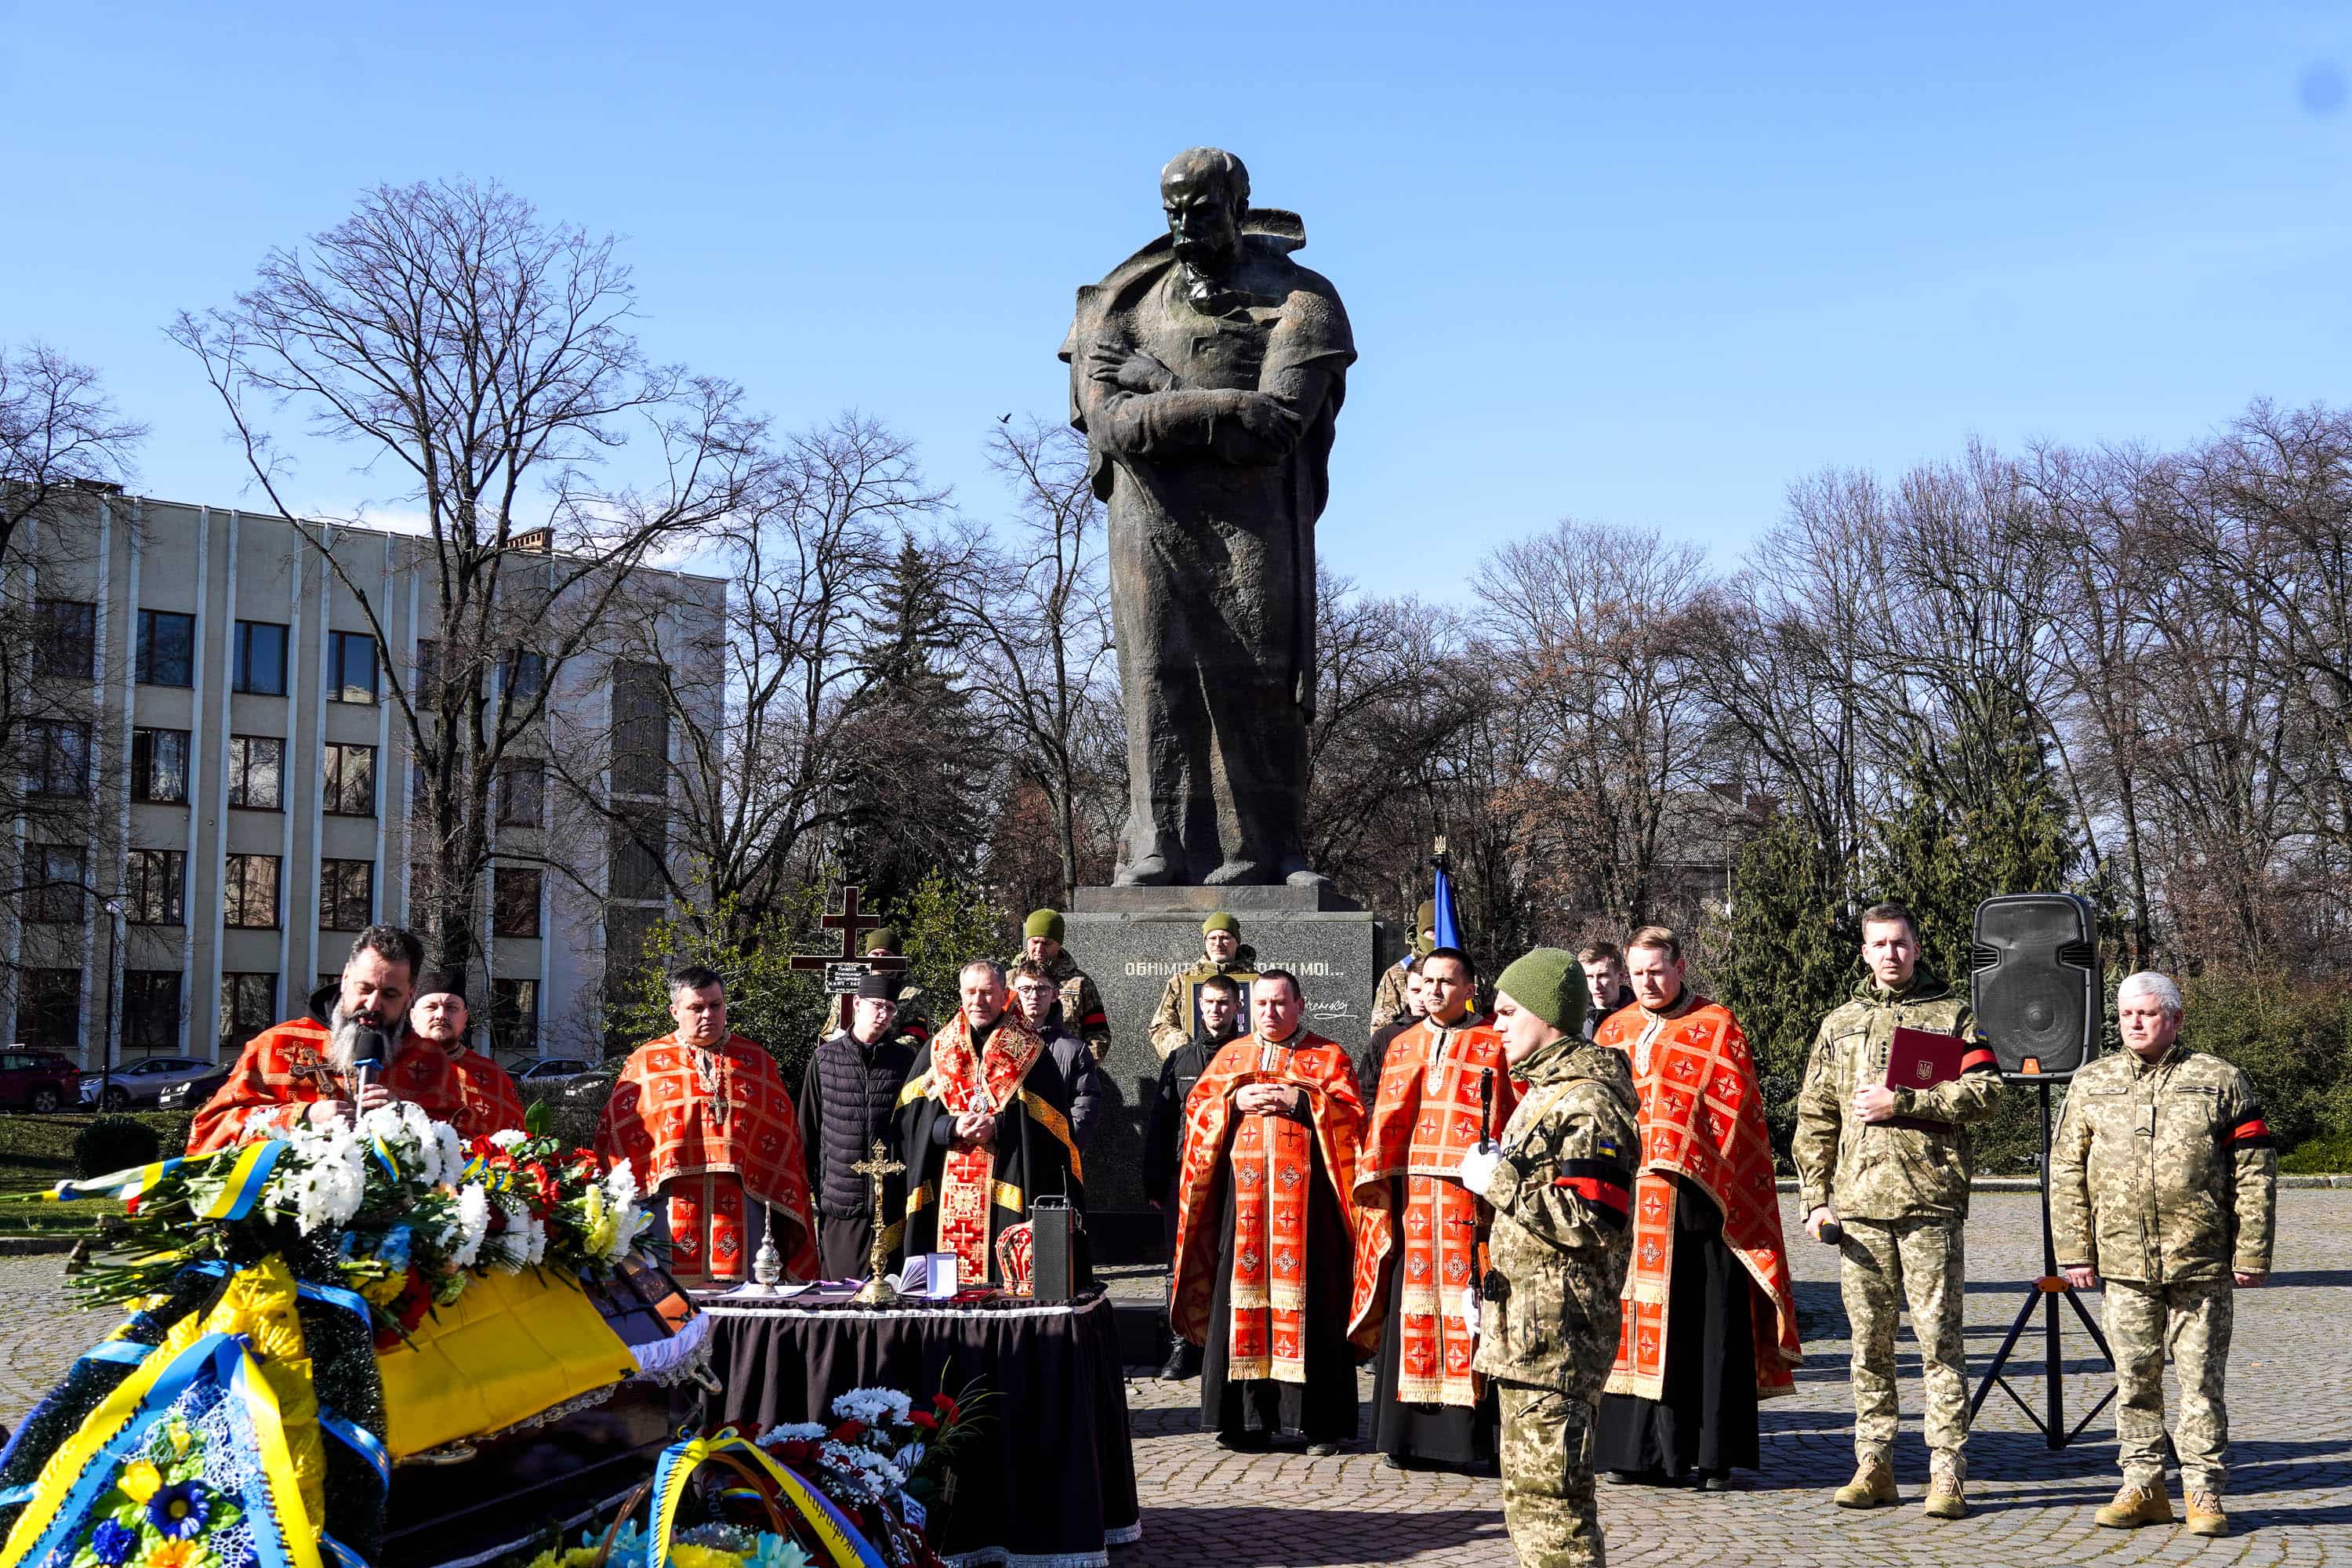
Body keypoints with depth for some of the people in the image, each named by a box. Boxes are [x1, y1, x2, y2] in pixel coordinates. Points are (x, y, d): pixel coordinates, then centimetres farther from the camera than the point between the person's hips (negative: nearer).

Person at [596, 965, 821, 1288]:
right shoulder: (644, 1063, 9)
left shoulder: (756, 1062, 12)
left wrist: (788, 1213, 8)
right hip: (671, 1209, -1)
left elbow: (785, 1139, 12)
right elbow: (617, 1134, 8)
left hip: (739, 1209, 1)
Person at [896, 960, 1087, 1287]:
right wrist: (951, 1128, -11)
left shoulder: (1027, 1052, 7)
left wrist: (998, 1127, -14)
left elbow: (1052, 1121, -1)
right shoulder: (937, 1051, 14)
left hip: (1008, 1191, -2)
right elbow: (908, 1117, 6)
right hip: (946, 1188, 2)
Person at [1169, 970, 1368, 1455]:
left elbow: (1351, 1115, -2)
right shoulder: (1230, 1057, 17)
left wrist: (1301, 1101, -13)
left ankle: (1320, 1422, 1)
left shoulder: (1328, 1057, 9)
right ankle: (1247, 1418, 6)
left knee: (1305, 1300, -5)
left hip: (1304, 1194, -3)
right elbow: (1197, 1110, 11)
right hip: (1243, 1193, 3)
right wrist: (1235, 1101, -6)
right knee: (1243, 1295, 0)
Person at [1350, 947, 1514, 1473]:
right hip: (1408, 1196, 4)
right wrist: (1374, 1176, 1)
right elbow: (1385, 1119, 14)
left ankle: (1470, 1438, -1)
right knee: (1411, 1309, 4)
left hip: (1466, 1196, -4)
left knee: (1464, 1308, -6)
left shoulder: (1492, 1047, 4)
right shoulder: (1403, 1047, 18)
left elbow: (1506, 1124, -3)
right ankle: (1407, 1433, 10)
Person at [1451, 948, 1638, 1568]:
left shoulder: (1587, 1101, -14)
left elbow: (1587, 1220, -24)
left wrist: (1498, 1181, -17)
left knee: (1548, 1493, -9)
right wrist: (1490, 1287, 23)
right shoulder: (1541, 1091, 19)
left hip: (1557, 1330, -11)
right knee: (1528, 1492, 17)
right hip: (1523, 1327, 11)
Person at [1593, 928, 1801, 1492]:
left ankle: (1714, 1454, 3)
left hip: (1698, 1196, -4)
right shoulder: (1613, 1030, 16)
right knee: (1635, 1319, 5)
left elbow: (1734, 1109, -5)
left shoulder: (1718, 1027, 2)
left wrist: (1685, 1157, -15)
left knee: (1705, 1326, -2)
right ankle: (1639, 1448, 11)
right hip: (1627, 1202, 4)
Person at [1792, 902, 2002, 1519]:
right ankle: (1873, 1466, 14)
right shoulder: (1839, 1026, 17)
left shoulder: (1952, 1013, 7)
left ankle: (1948, 1473, 0)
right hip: (1858, 1203, 3)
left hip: (1930, 1198, -3)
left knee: (1938, 1339, -4)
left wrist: (1901, 1102, -11)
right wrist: (1815, 1198, 6)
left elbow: (1985, 1090, -5)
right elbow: (1814, 1120, 15)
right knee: (1869, 1341, 7)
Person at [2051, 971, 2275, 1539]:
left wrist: (2251, 1255, -3)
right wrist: (2074, 1251, 5)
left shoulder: (2220, 1082, 4)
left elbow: (2254, 1175, 2)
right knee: (2135, 1379, 7)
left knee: (2202, 1379, 2)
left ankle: (2204, 1492, 12)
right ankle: (2143, 1488, 17)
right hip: (2125, 1262, 2)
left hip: (2202, 1263, -2)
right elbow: (2067, 1172, 11)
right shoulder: (2092, 1083, 11)